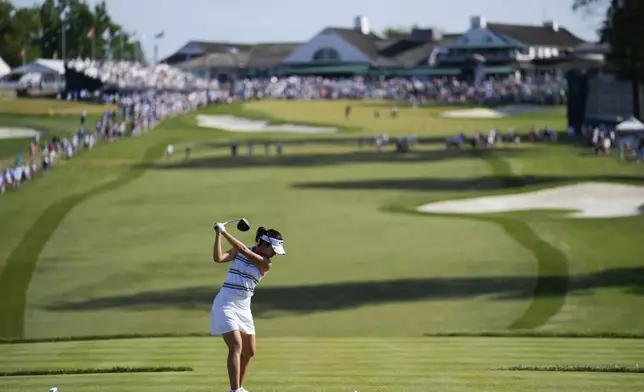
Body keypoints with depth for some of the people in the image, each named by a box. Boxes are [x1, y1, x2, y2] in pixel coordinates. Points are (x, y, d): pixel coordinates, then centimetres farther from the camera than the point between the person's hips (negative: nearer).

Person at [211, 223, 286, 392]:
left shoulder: (266, 264, -3)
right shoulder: (239, 252, -2)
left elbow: (243, 250, -16)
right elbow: (218, 258, -15)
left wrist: (224, 232, -17)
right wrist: (218, 234, -20)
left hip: (243, 307, 5)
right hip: (226, 304, -5)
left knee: (249, 352, 13)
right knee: (236, 346, -20)